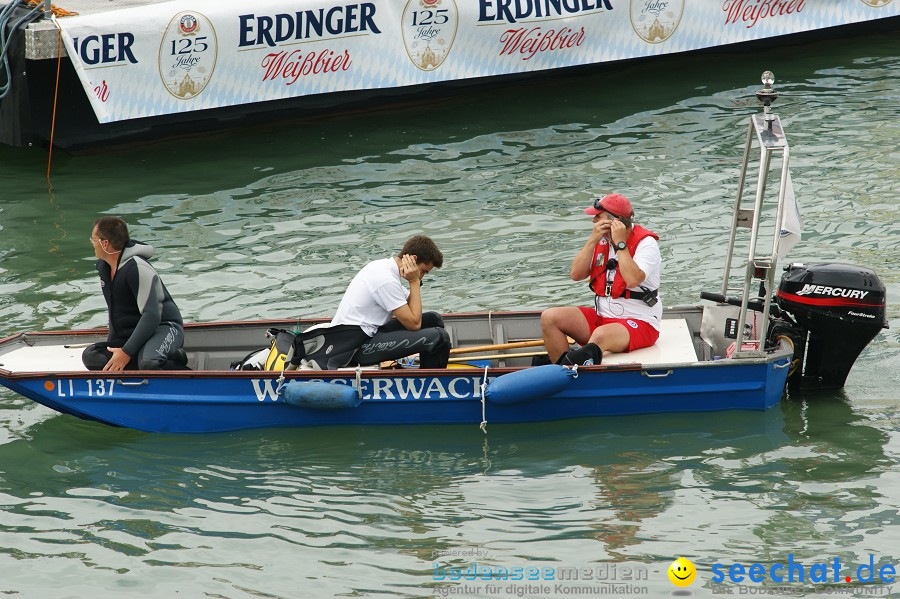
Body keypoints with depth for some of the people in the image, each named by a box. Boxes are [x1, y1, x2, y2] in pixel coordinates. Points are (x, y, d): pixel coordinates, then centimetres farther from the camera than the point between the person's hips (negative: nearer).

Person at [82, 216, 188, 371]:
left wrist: (126, 352, -29)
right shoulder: (103, 266, 9)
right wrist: (111, 344, 17)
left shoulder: (137, 268, -21)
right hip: (128, 334, 10)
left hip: (163, 328, -10)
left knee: (147, 363, -42)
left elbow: (152, 316, -26)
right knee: (91, 356, -16)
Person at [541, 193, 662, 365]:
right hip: (602, 317, 8)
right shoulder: (602, 241, 10)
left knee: (600, 336, -40)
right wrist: (593, 240, -6)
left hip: (640, 323, -8)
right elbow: (576, 274, 2)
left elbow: (633, 279, -27)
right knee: (549, 317, -9)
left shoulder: (645, 243, -10)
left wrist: (620, 244, -19)